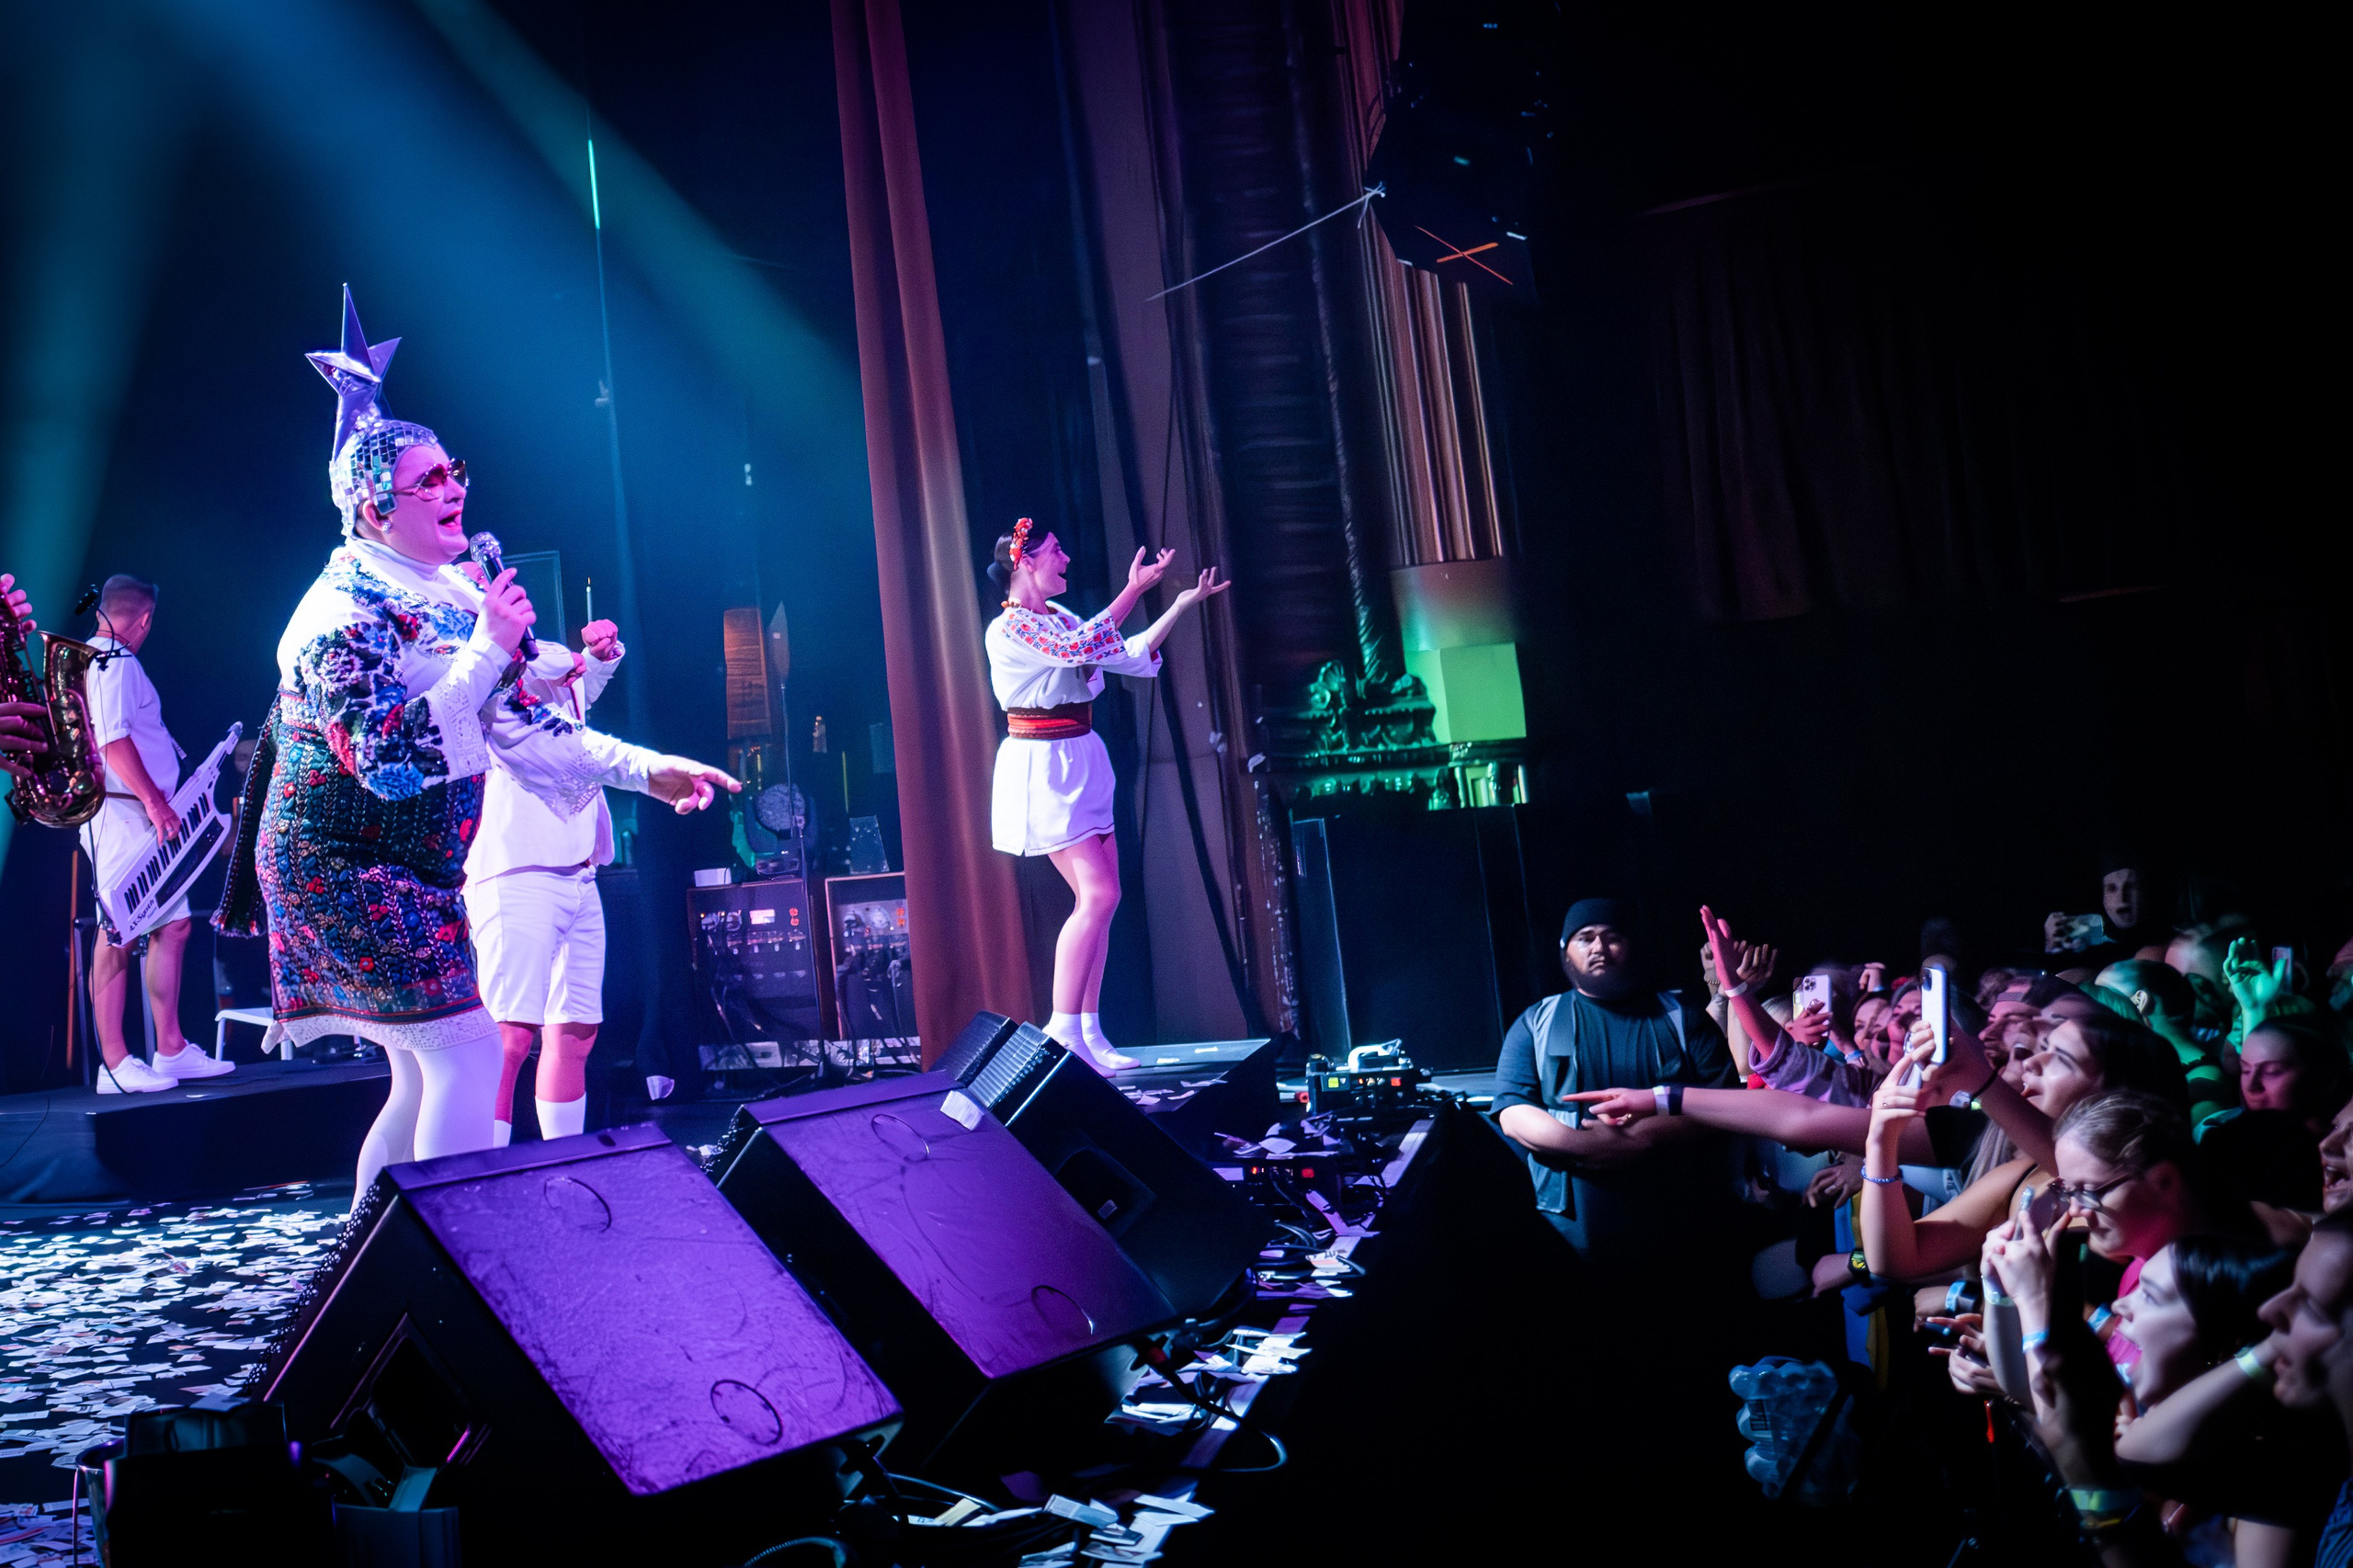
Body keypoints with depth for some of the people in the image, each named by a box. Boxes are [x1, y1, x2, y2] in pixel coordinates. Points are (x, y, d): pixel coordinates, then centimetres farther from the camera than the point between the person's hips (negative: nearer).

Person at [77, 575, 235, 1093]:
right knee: (118, 934, -8)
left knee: (173, 925, 10)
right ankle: (114, 1064, -7)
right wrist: (153, 801, -22)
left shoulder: (96, 658, 20)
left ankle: (171, 1049, 14)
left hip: (141, 817, 11)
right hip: (120, 816, -11)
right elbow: (113, 739, -22)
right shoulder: (116, 661, -12)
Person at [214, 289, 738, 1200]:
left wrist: (644, 770, 6)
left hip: (414, 876, 9)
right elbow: (388, 760, -29)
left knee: (426, 1080, 12)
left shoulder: (449, 595, 9)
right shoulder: (343, 612, -18)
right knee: (467, 1049, -16)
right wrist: (488, 647, -28)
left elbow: (516, 721, 13)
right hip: (343, 873, -9)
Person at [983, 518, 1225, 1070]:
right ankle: (1062, 1030, -10)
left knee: (1100, 898, 5)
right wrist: (1133, 590, -26)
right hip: (1044, 769, -9)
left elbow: (1131, 655, 13)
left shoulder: (1059, 617, 13)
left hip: (1082, 765, 9)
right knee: (1099, 894, -16)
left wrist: (1182, 604, 6)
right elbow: (1078, 649, -28)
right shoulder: (1007, 629, -13)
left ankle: (1089, 1034, 9)